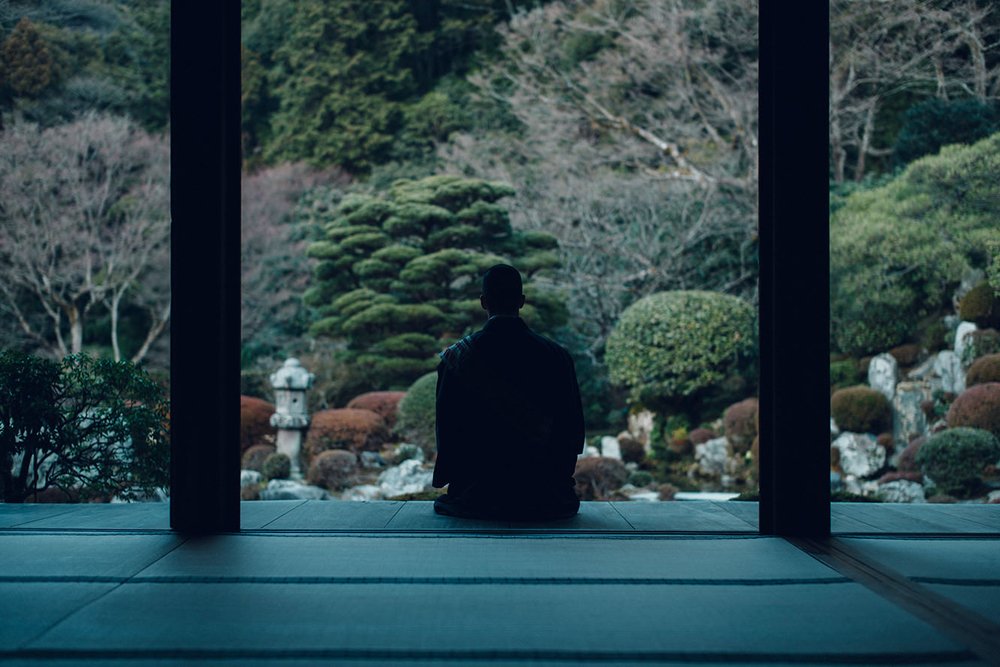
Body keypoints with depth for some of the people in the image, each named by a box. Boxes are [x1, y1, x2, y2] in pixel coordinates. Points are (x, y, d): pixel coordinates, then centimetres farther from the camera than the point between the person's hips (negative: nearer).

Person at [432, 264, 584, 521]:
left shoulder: (457, 357, -8)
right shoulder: (556, 355, -6)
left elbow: (447, 428, -2)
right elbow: (573, 427, 1)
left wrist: (451, 482, 16)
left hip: (475, 501, -1)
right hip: (544, 501, 1)